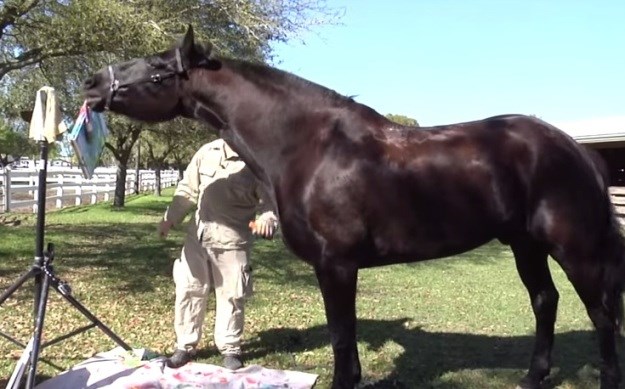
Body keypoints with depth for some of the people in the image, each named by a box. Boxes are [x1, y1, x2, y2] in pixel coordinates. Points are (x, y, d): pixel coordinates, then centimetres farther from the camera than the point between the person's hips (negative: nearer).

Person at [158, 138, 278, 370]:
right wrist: (170, 219, 12)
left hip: (232, 241, -3)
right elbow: (188, 189, 12)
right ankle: (185, 346, 25)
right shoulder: (207, 152, 4)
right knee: (188, 290, 9)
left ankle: (230, 349, 24)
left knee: (231, 295, 6)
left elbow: (269, 201, -9)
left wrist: (267, 221, -31)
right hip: (197, 236, 4)